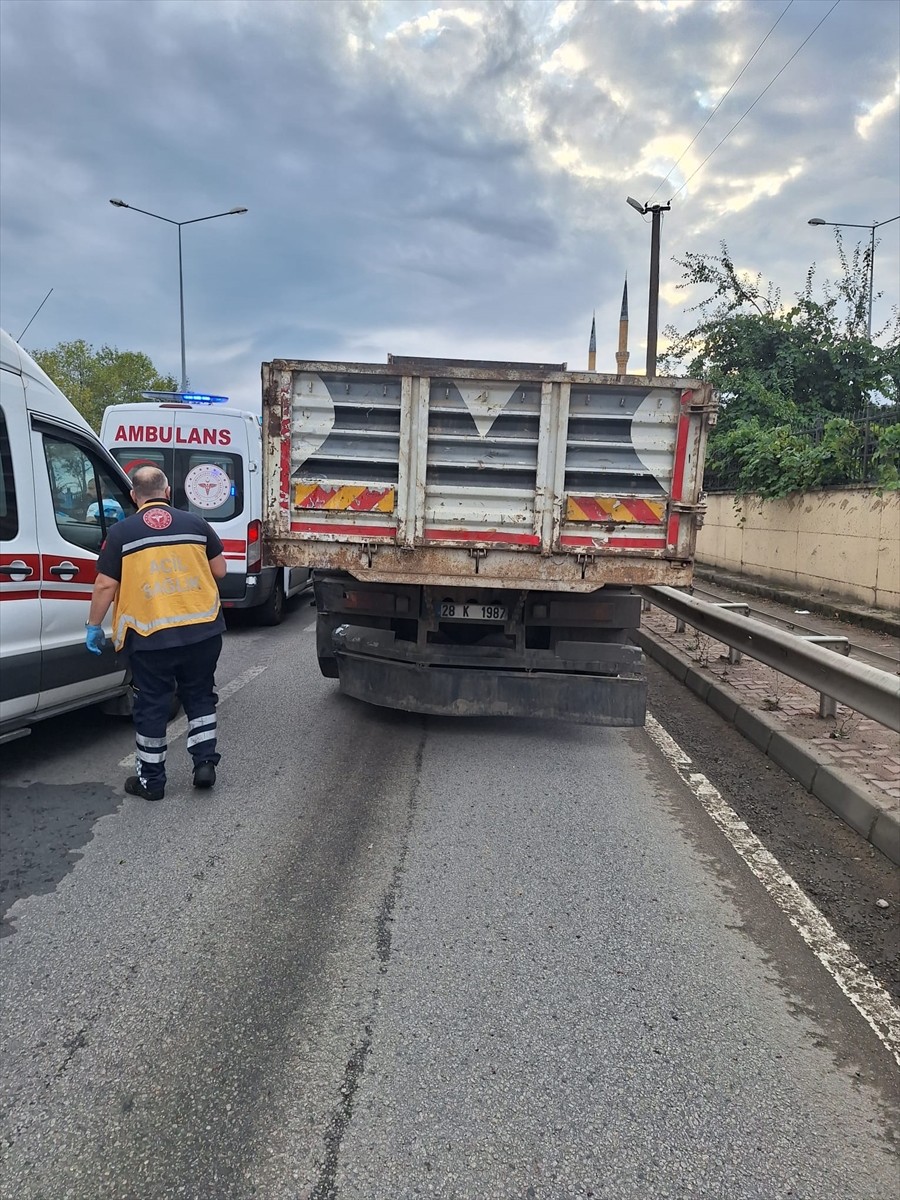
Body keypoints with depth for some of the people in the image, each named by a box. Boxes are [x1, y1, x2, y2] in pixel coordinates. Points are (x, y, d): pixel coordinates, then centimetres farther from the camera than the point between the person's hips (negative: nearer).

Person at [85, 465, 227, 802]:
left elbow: (105, 586, -3)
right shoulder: (196, 523, 3)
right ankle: (205, 763, 17)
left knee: (151, 707, 10)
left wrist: (94, 626, 9)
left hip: (150, 636, -2)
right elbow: (219, 570, 8)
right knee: (199, 697, 20)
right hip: (202, 630, 2)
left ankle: (151, 780, 20)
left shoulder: (120, 532, -2)